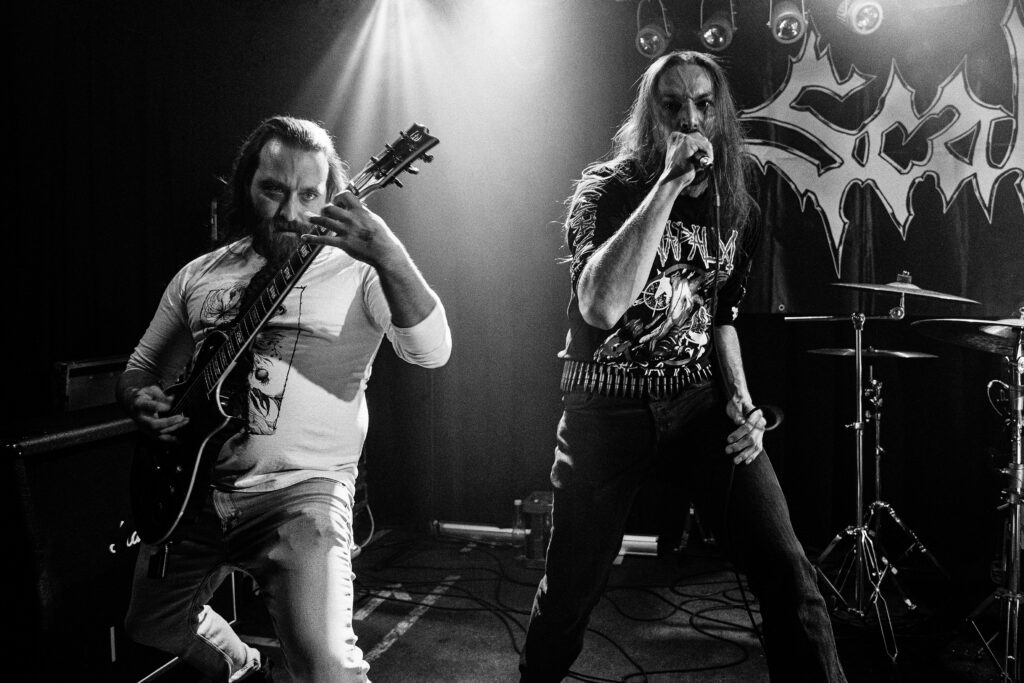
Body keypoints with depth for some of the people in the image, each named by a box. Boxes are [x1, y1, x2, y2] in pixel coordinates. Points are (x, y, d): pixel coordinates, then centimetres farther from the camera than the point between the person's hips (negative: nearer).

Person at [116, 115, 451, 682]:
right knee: (150, 625, 23)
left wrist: (390, 258, -37)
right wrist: (142, 401, -6)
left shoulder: (355, 272, -7)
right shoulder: (199, 275, 8)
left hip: (301, 490, -5)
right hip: (192, 490, 6)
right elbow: (140, 367, 18)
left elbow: (432, 351, -22)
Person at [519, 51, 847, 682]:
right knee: (570, 589, 8)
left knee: (788, 574, -10)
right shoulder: (607, 190, -8)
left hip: (699, 399, 3)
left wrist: (741, 399, 1)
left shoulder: (736, 209, 6)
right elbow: (600, 305, -28)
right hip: (608, 406, -3)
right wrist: (669, 183, -27)